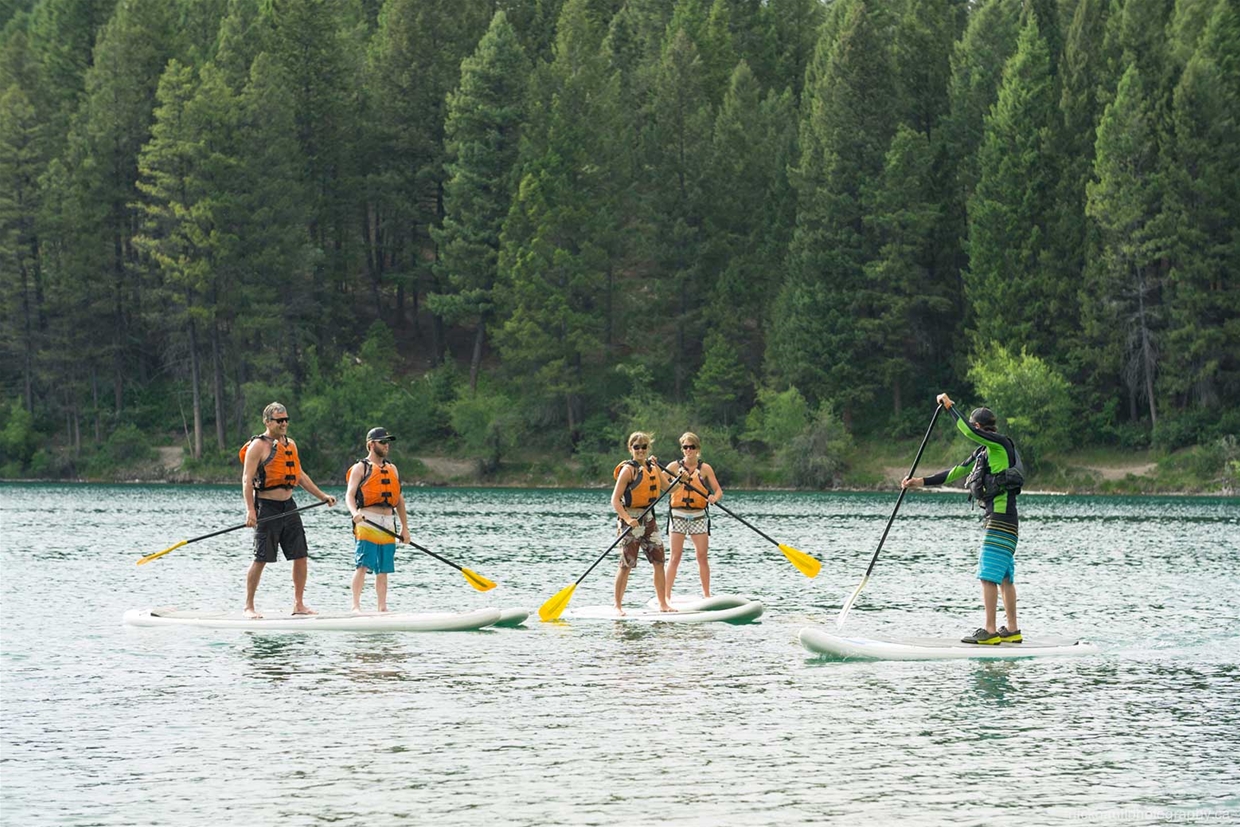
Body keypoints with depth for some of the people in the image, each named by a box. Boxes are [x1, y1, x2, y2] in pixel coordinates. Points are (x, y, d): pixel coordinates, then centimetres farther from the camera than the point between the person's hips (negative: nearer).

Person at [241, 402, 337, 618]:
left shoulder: (290, 444, 14)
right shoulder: (258, 446, -8)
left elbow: (300, 475, 25)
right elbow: (247, 479, -13)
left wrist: (322, 496, 22)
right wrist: (250, 510, -22)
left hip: (288, 506, 7)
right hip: (267, 507, -7)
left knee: (300, 556, 5)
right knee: (260, 559, -5)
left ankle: (299, 604, 14)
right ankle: (249, 606, 3)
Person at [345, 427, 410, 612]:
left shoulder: (392, 469, 20)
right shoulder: (361, 468, 2)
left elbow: (399, 499, 21)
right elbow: (350, 495, -7)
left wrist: (405, 527, 16)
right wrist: (355, 513, -27)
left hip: (388, 524, 6)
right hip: (367, 522, -6)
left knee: (383, 569, 6)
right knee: (363, 565, -13)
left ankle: (382, 608, 8)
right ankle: (356, 606, -14)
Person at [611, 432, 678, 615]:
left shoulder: (652, 467, 12)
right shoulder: (628, 469, -10)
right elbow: (615, 500, -15)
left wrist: (657, 466, 3)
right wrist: (627, 519, -29)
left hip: (648, 518, 7)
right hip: (632, 519, -7)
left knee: (659, 561, 4)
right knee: (626, 564, -4)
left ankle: (663, 603, 10)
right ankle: (618, 605, 4)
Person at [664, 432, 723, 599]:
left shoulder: (705, 468, 4)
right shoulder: (675, 466, 4)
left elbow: (718, 491, 2)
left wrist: (714, 497, -21)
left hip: (699, 516, 1)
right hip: (678, 515, -1)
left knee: (702, 557, 1)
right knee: (675, 556, -4)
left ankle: (707, 595, 9)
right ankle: (667, 595, -3)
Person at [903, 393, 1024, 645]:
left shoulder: (1000, 443, -8)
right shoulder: (983, 451, 20)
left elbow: (968, 431, -22)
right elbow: (957, 472, 22)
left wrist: (950, 406, -13)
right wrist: (922, 481, 19)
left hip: (1001, 517, -10)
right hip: (997, 518, 10)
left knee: (988, 574, -12)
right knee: (1004, 576, 11)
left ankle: (990, 631, -15)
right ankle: (1012, 631, 14)